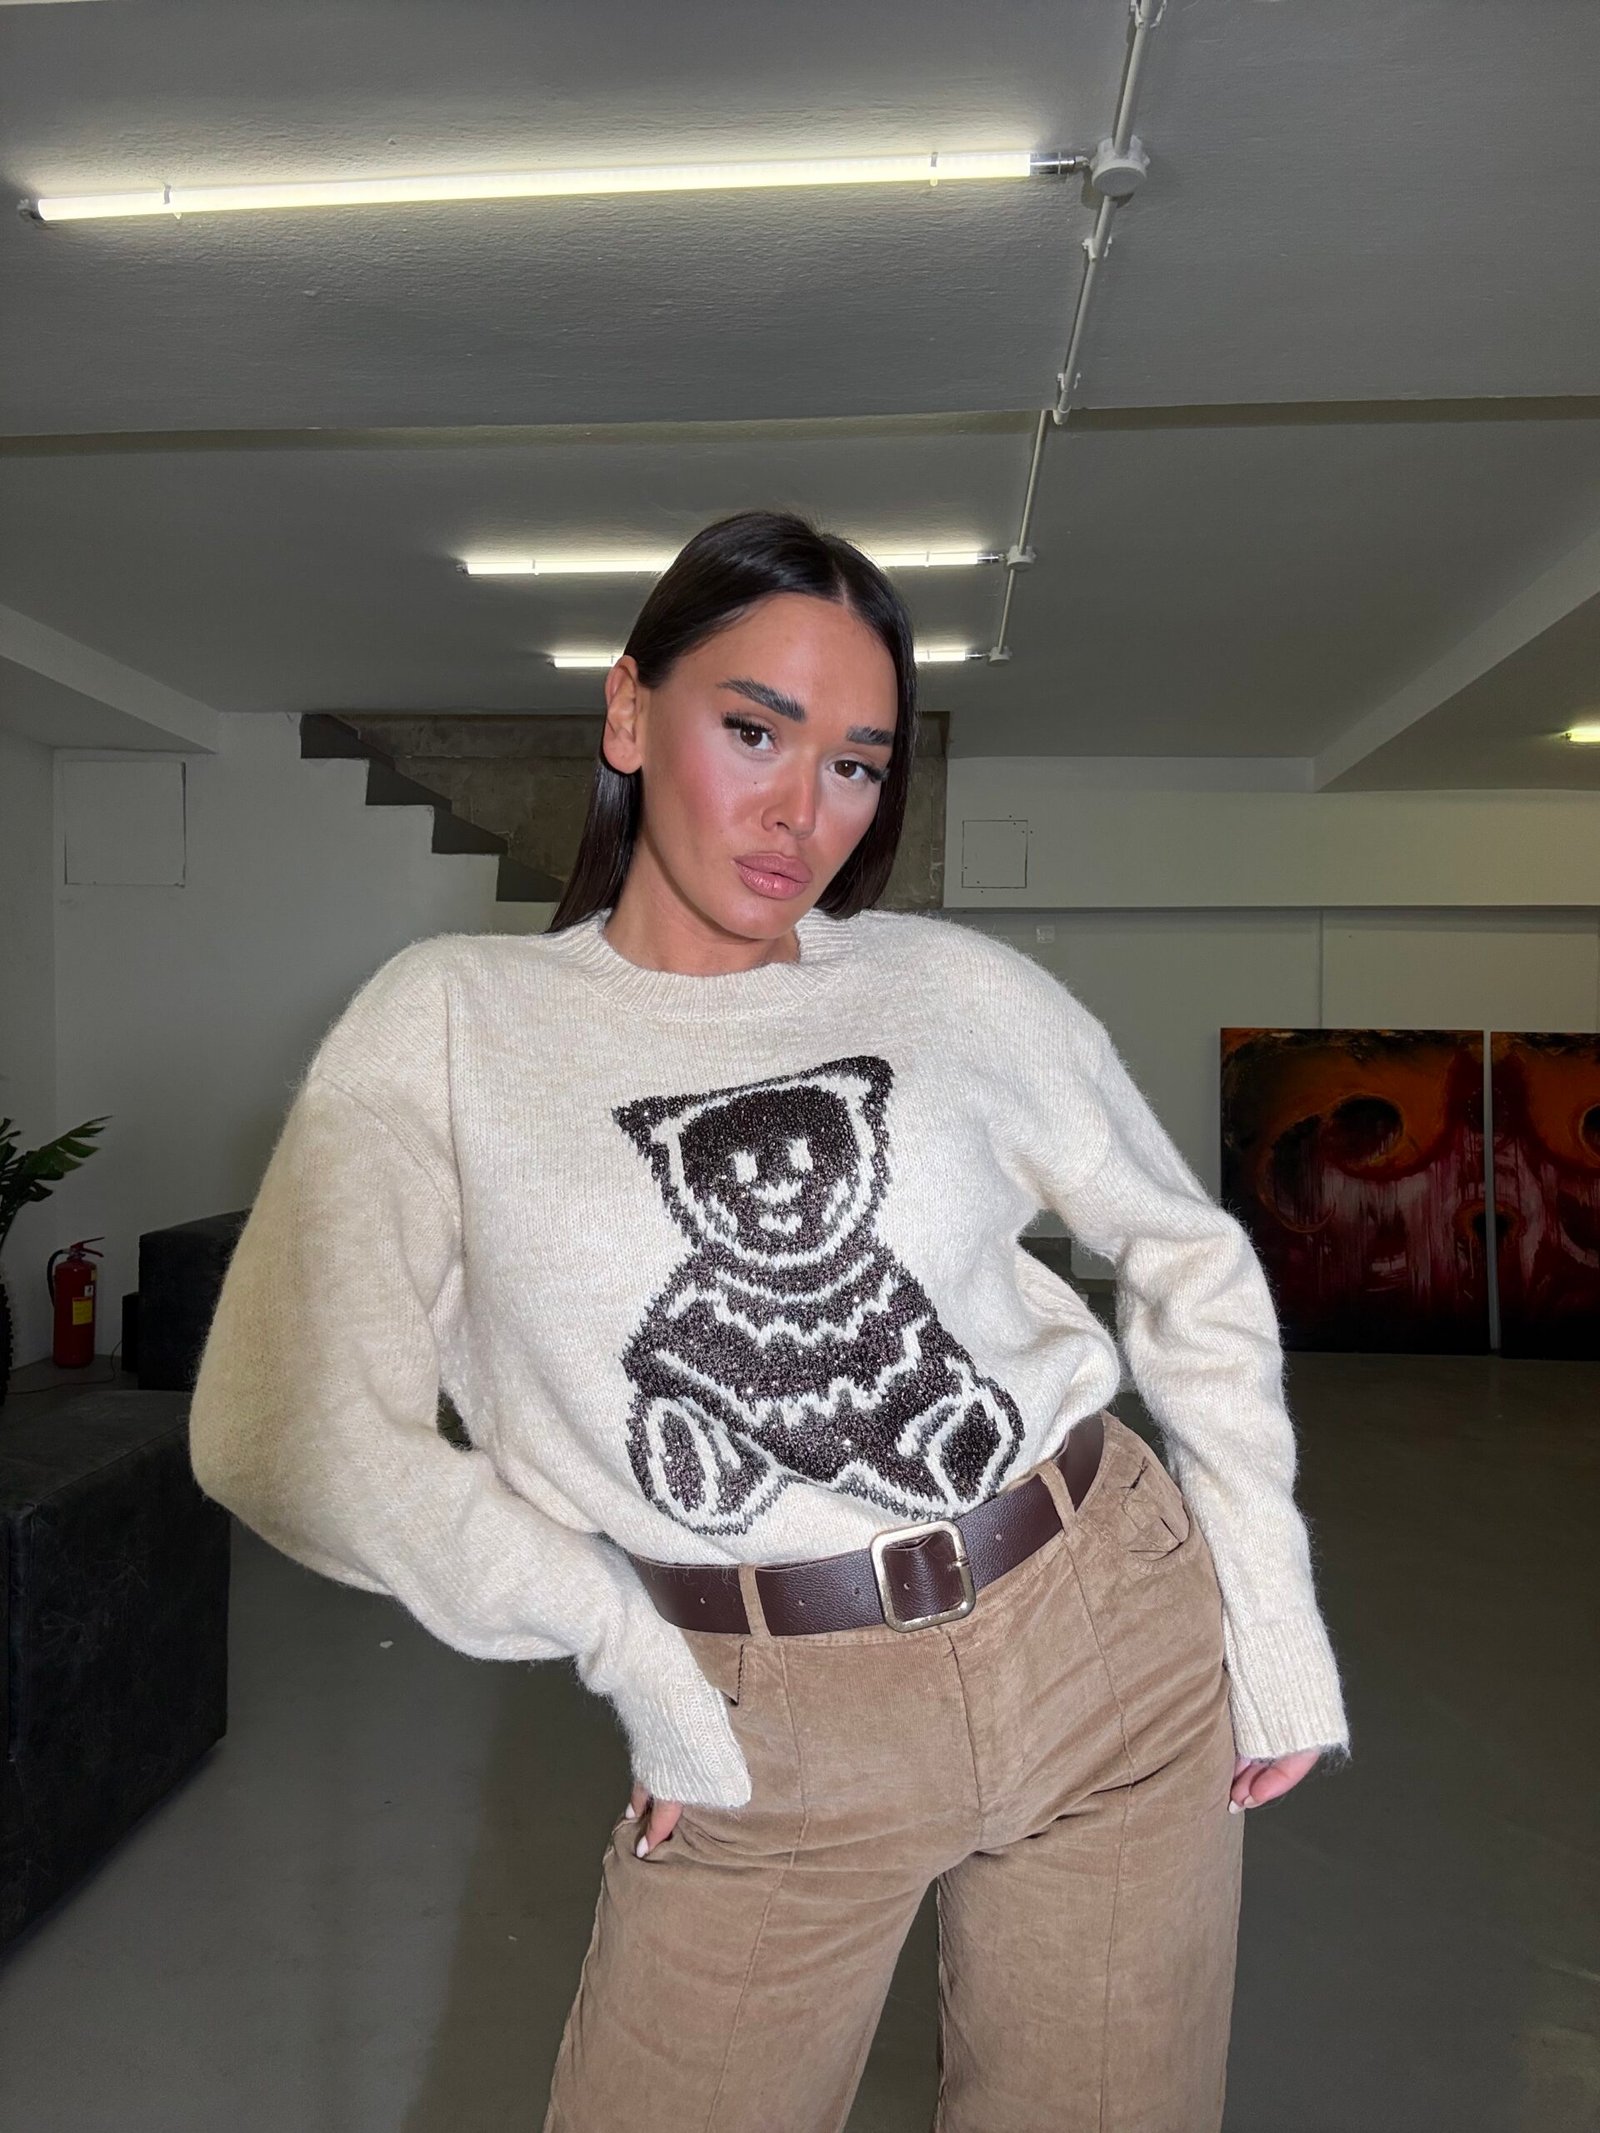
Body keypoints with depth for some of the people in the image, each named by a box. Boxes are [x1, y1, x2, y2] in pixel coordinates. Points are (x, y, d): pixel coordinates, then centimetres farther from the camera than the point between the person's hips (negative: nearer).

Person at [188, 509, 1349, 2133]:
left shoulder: (962, 988, -1)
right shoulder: (454, 1018, -5)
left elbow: (1190, 1262, 8)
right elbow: (293, 1432, -10)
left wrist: (1272, 1620, 4)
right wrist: (625, 1650, -11)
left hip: (1115, 1644, 2)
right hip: (770, 1741, -1)